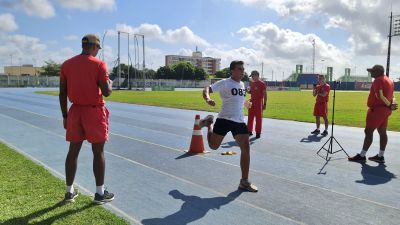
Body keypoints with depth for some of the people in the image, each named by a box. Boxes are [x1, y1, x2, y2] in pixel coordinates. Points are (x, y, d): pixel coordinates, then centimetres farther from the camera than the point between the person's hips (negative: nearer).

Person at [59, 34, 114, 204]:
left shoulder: (66, 64, 5)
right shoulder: (99, 64, -10)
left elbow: (62, 93, 5)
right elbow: (106, 92, -15)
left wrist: (65, 115, 12)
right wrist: (110, 84, 8)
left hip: (75, 111, 5)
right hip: (95, 112, -5)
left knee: (73, 151, 11)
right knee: (98, 151, 3)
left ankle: (70, 192, 21)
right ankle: (100, 193, 10)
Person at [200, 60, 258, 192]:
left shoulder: (242, 84, 15)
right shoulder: (224, 83, -7)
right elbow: (207, 89, -13)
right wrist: (208, 99, -31)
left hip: (239, 121, 6)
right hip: (225, 119, -5)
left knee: (246, 148, -4)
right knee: (213, 146, 6)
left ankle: (244, 181, 5)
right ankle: (209, 124, 38)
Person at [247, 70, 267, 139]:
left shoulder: (262, 83, -9)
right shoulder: (252, 83, 12)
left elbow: (265, 94, -10)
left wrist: (265, 104, -15)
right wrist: (247, 91, -1)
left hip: (259, 103, -6)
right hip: (252, 102, 7)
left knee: (258, 118, 0)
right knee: (250, 117, 9)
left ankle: (258, 133, 8)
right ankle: (249, 131, 20)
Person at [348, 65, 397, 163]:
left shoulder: (378, 80, -13)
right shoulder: (389, 80, 18)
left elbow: (380, 96, -21)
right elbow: (391, 96, 14)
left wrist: (390, 106, -13)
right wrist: (392, 104, -2)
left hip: (377, 109, -10)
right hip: (386, 110, 10)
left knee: (368, 131, -7)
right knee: (382, 132, 11)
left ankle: (362, 156, -3)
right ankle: (380, 156, 17)